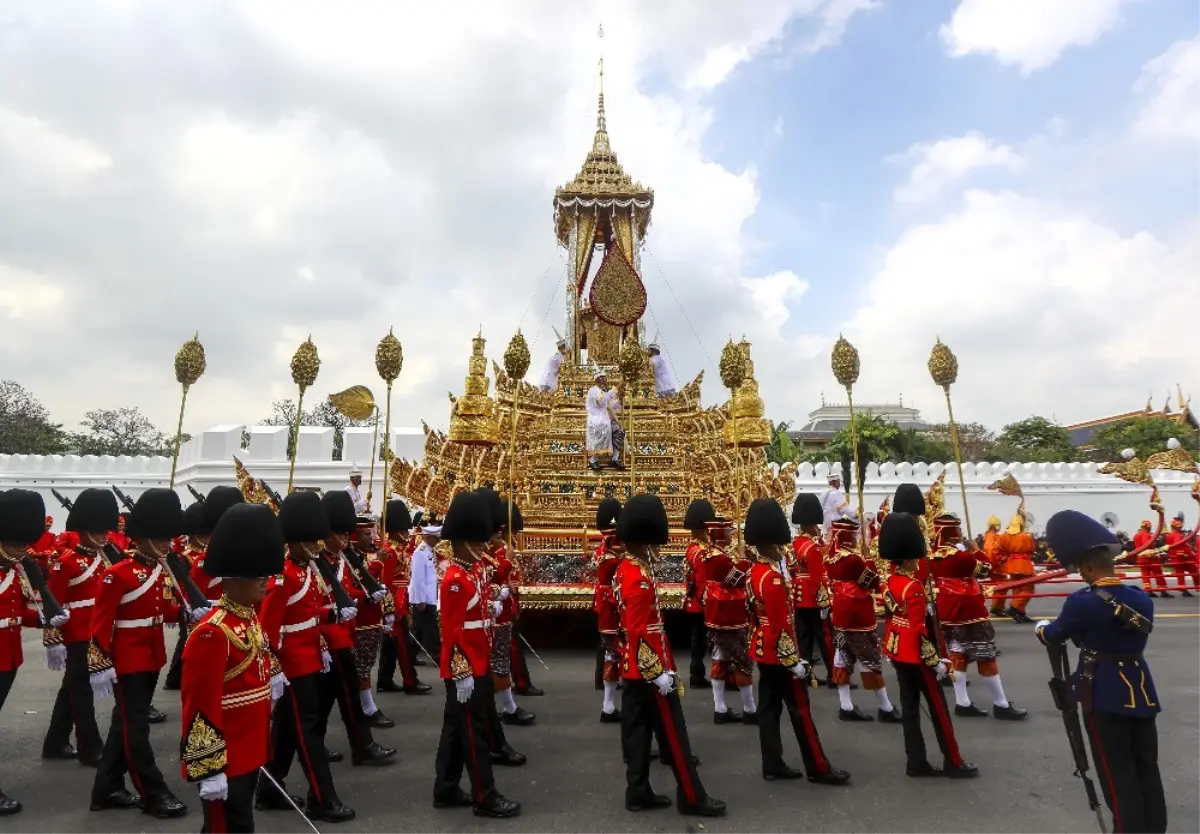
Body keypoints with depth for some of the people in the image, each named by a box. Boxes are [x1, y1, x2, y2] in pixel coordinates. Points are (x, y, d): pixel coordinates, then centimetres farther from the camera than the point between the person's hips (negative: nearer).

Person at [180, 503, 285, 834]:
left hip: (248, 753, 9)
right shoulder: (212, 633, -24)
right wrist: (209, 768, -20)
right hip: (224, 761, -9)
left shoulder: (250, 619, 5)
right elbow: (200, 709, -23)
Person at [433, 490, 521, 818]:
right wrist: (462, 674, -21)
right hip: (465, 669, -10)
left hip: (476, 665, 10)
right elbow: (452, 630, -22)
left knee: (455, 728, 18)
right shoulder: (455, 579, -20)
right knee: (474, 732, 0)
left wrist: (489, 610, 3)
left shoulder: (473, 572, 9)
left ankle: (446, 790, 29)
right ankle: (486, 798, 11)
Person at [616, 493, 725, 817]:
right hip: (650, 670, -10)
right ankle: (692, 797, 15)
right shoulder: (640, 579, -23)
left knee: (636, 729, 15)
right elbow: (641, 632, -25)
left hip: (633, 668, 10)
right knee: (673, 734, 3)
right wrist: (659, 672, -20)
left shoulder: (625, 570, 7)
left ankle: (638, 793, 25)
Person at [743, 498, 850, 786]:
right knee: (800, 710, 2)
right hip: (779, 653, -9)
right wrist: (794, 661, -19)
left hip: (762, 650, 9)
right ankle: (819, 768, 14)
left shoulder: (756, 571, 6)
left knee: (769, 707, 13)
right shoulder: (774, 578, -24)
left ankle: (773, 765, 21)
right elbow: (781, 626, -23)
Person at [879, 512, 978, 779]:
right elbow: (920, 630, -22)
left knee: (909, 707, 13)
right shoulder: (914, 587, -23)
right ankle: (953, 763, 21)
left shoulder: (891, 581, 0)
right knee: (938, 709, 7)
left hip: (897, 651, 9)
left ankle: (916, 762, 20)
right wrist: (936, 661, -16)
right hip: (916, 655, -9)